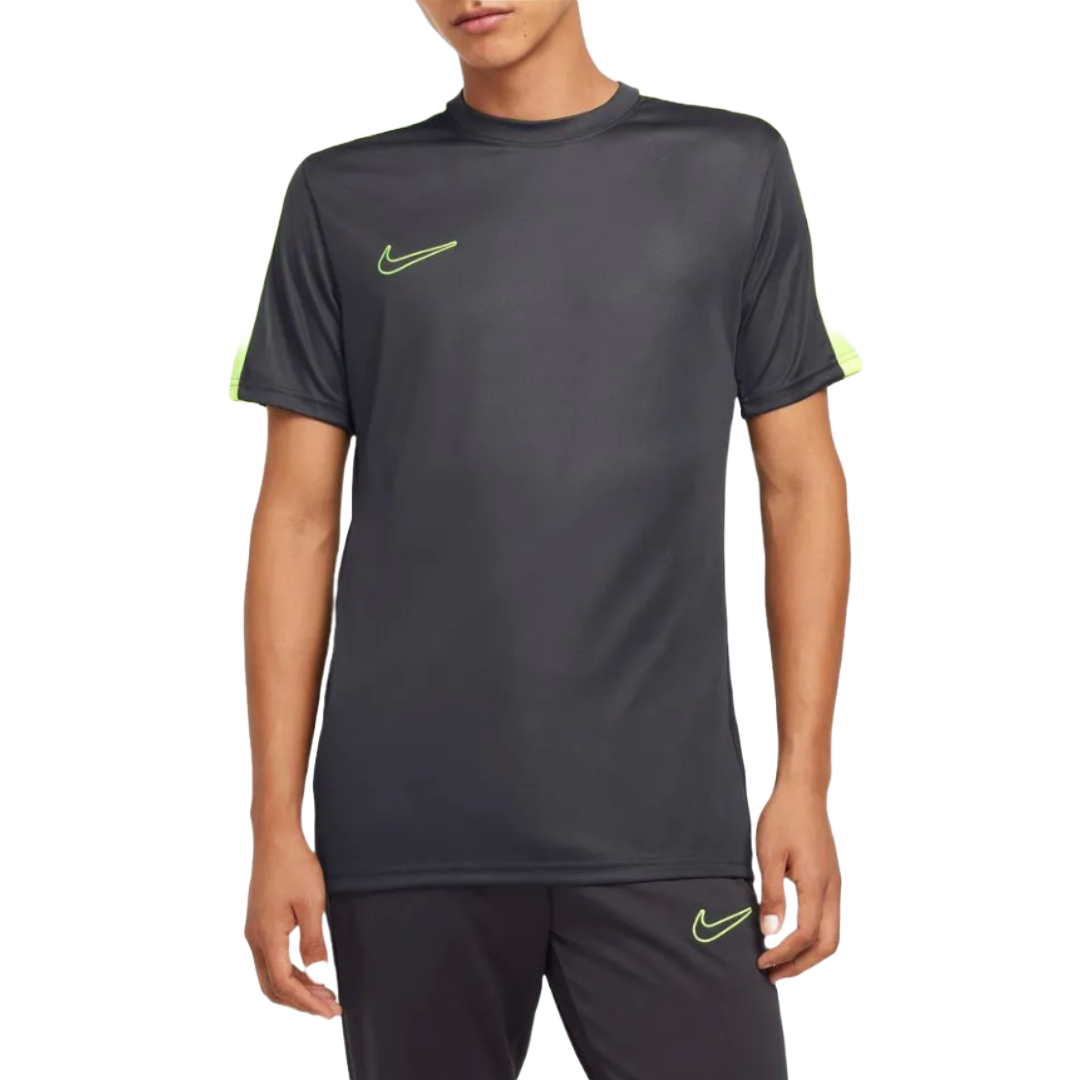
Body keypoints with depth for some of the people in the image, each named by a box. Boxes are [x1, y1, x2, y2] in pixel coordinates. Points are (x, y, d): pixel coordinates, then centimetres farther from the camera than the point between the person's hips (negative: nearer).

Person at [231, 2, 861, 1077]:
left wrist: (804, 778, 0)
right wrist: (276, 821, 2)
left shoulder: (732, 170, 8)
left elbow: (800, 485, 8)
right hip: (407, 823, 1)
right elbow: (299, 518, 7)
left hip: (663, 823, 0)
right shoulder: (345, 199, 8)